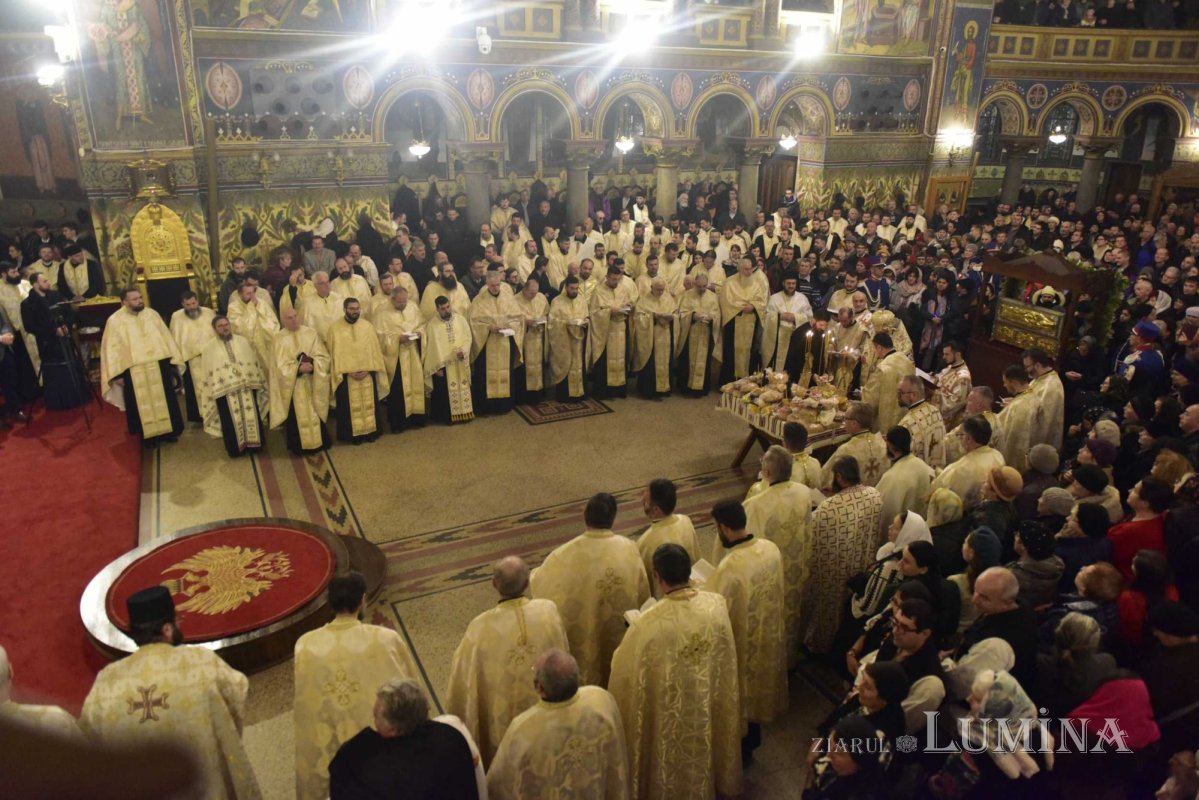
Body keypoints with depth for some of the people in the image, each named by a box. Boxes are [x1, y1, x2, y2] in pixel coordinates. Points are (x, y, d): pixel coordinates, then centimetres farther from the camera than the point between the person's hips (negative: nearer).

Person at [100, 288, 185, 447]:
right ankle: (148, 435, 20)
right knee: (143, 405, 7)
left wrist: (173, 361, 3)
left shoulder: (152, 314, 4)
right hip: (134, 371, -3)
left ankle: (168, 430, 24)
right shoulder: (115, 320, -5)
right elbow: (112, 348, -5)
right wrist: (117, 374, -10)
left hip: (159, 367, 3)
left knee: (164, 400, 11)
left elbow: (165, 337, 7)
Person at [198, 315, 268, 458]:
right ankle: (236, 447, 15)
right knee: (232, 421, 1)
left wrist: (260, 384, 10)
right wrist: (209, 396, 1)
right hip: (225, 390, -1)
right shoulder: (209, 349, 5)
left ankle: (252, 444, 18)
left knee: (251, 417, 3)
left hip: (247, 387, 2)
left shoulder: (243, 341, 9)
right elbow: (207, 374, 5)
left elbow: (255, 363, 12)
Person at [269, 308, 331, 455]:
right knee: (297, 416, 4)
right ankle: (300, 446, 16)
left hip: (313, 383, 2)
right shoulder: (279, 339, -5)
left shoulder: (311, 333, 1)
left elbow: (323, 356, -2)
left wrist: (312, 364, -21)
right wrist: (299, 368, -25)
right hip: (293, 386, -2)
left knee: (315, 413, 11)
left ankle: (319, 442, 25)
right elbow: (281, 366, -11)